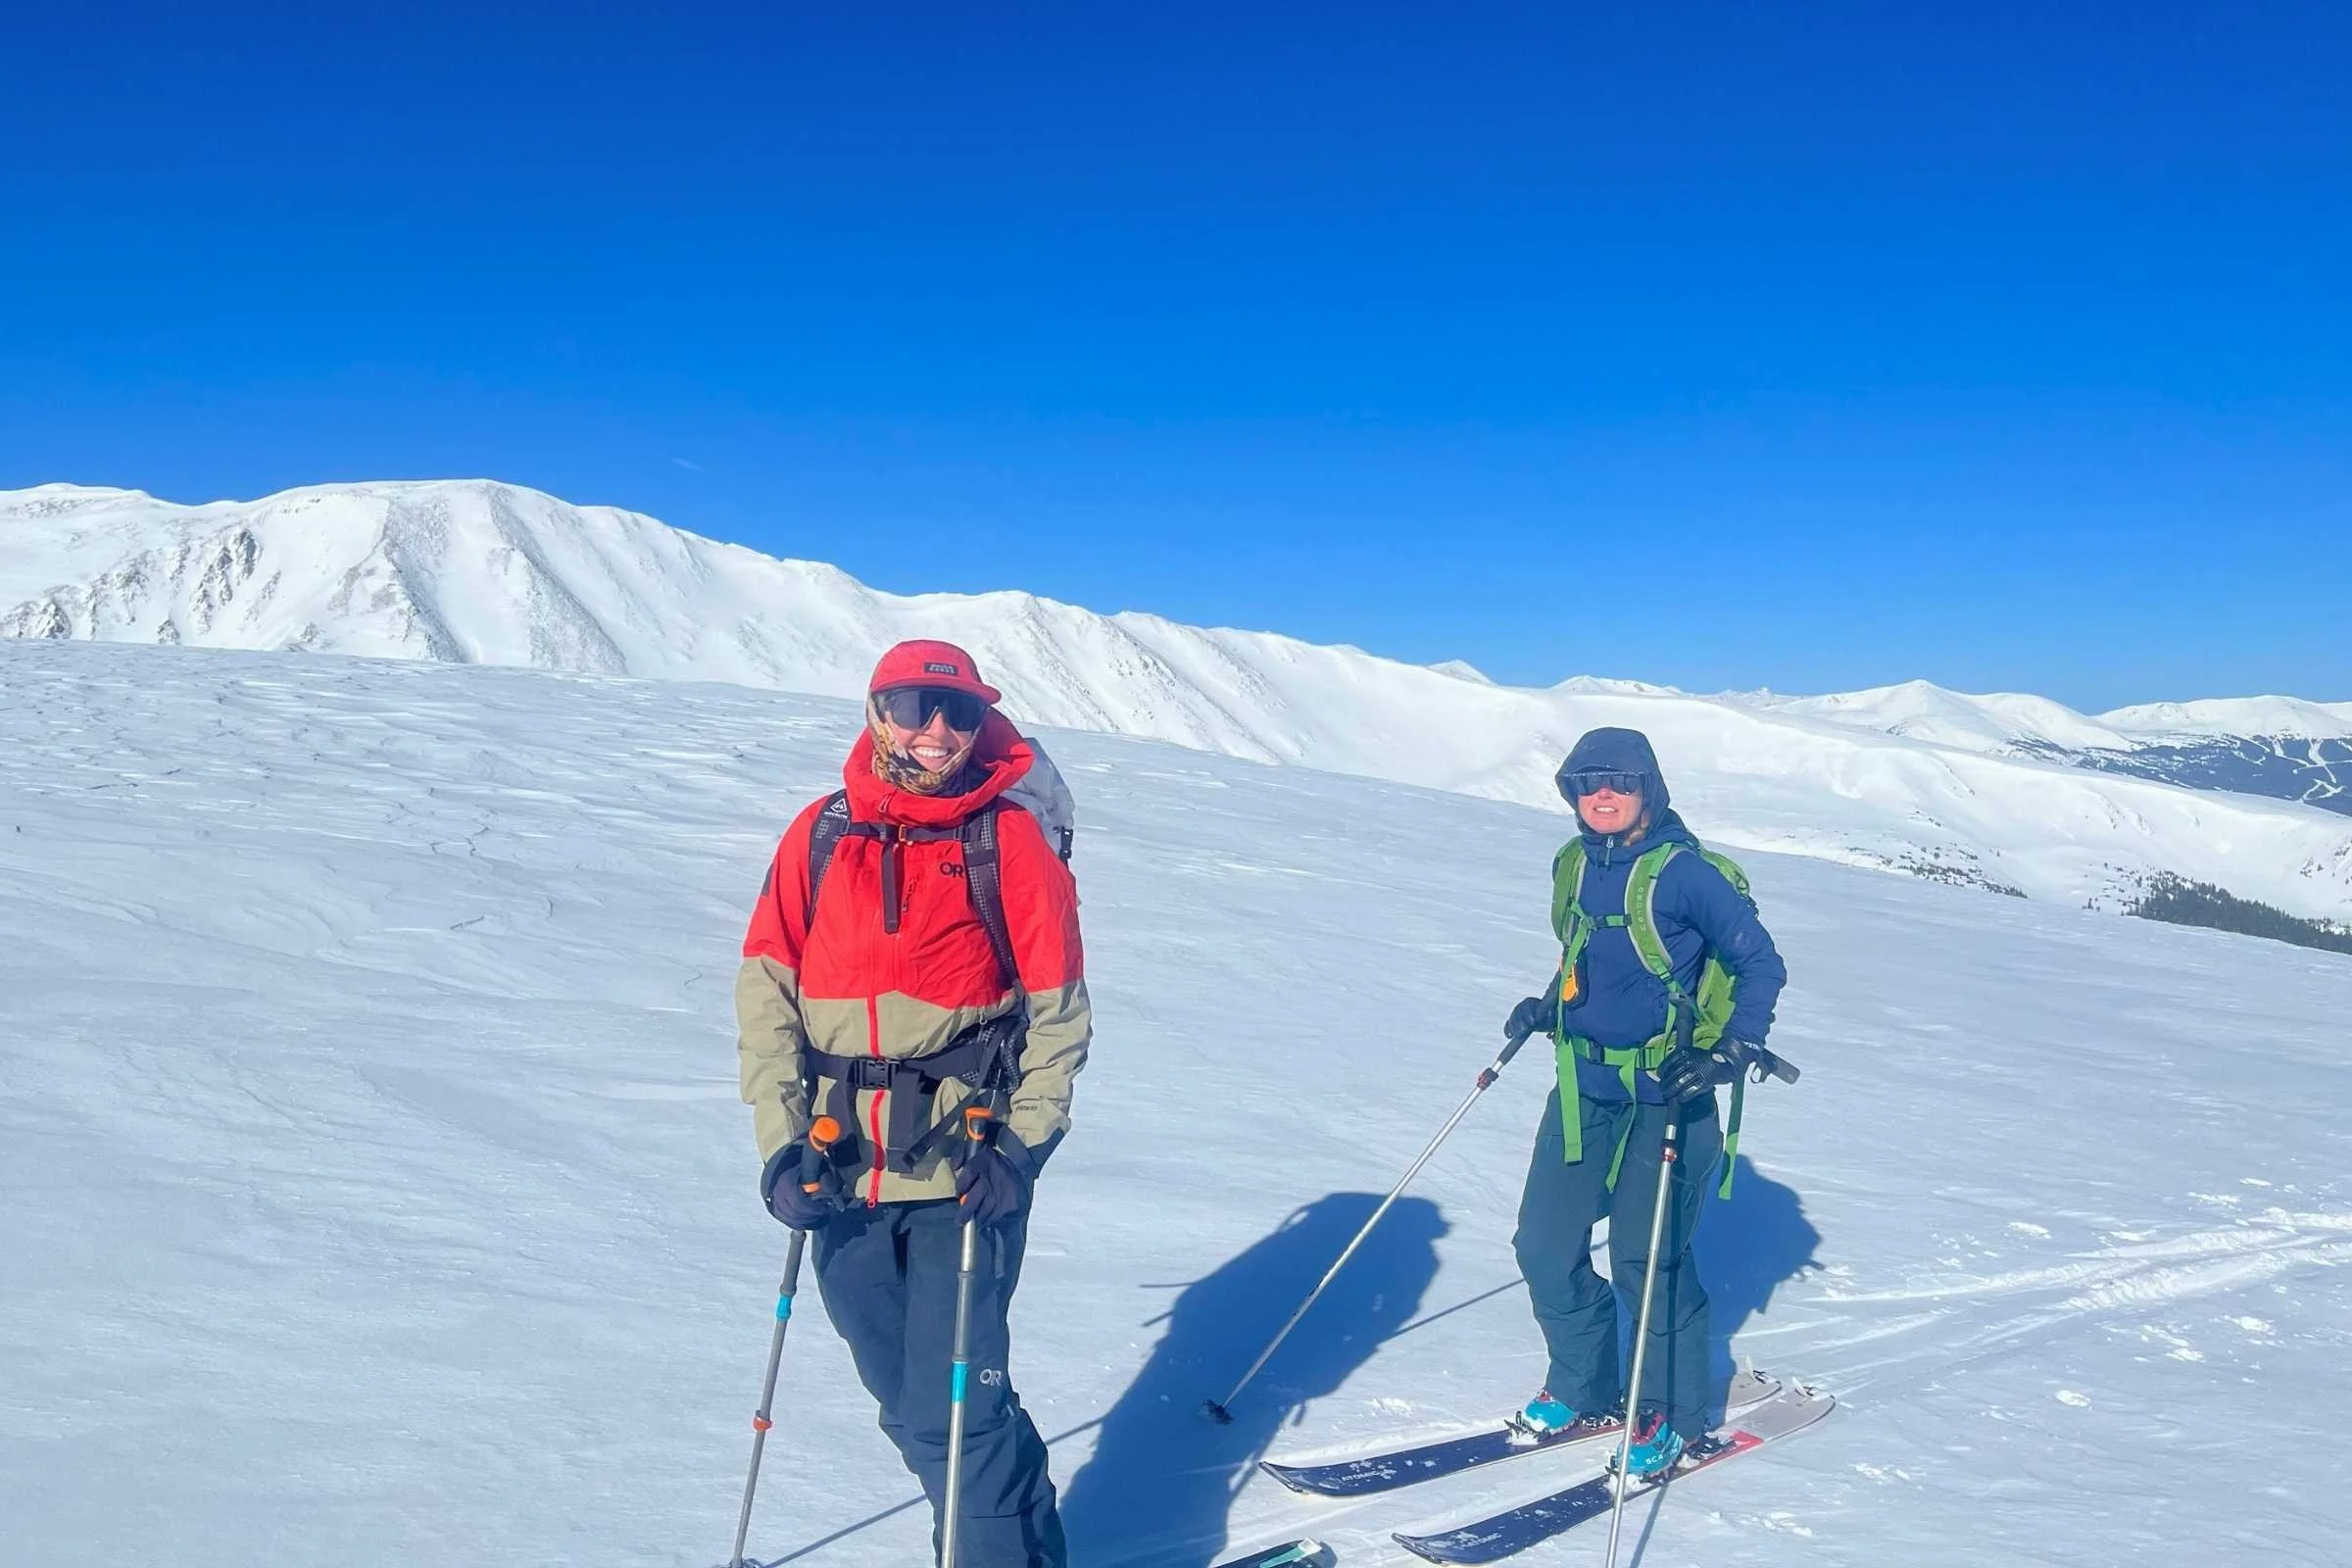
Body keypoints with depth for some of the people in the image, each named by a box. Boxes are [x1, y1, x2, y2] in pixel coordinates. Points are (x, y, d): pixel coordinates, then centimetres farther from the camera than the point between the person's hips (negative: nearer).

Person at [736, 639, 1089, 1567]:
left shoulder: (1010, 841, -4)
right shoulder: (821, 834, 5)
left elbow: (1058, 1009, -3)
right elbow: (766, 989, 3)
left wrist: (1020, 1149, -11)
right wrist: (781, 1142, -4)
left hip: (963, 1175, -4)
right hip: (843, 1179, 4)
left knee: (952, 1406, -5)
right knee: (908, 1403, 16)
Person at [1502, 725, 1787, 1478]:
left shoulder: (1685, 874, -14)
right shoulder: (1574, 866, 6)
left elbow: (1762, 965, -10)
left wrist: (1732, 1053, -20)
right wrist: (1547, 1008, 7)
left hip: (1663, 1093, -6)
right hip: (1583, 1084, 7)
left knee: (1646, 1260, 0)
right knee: (1544, 1246, 8)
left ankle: (1678, 1421, 21)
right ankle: (1584, 1389, 29)